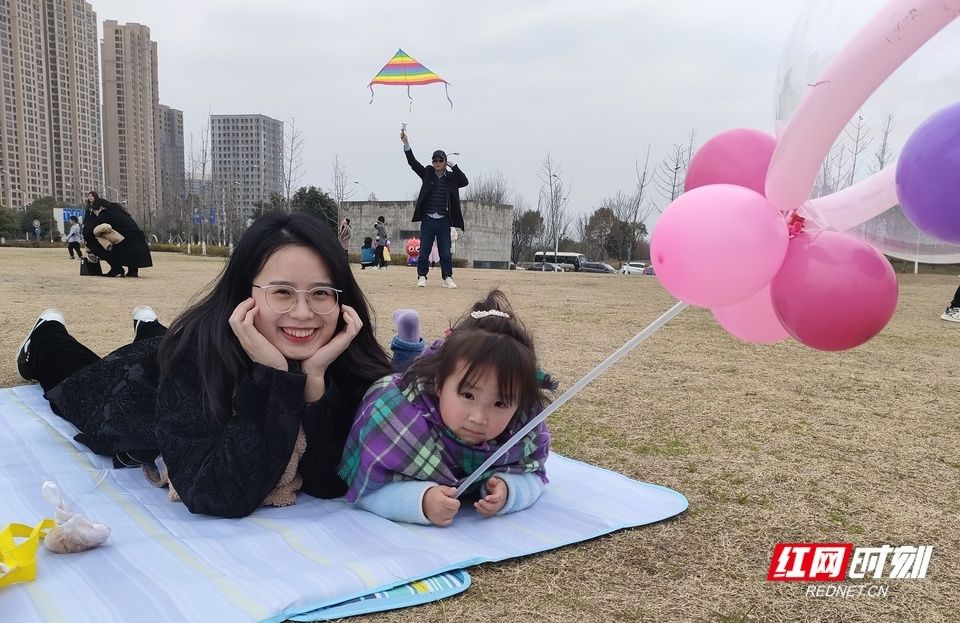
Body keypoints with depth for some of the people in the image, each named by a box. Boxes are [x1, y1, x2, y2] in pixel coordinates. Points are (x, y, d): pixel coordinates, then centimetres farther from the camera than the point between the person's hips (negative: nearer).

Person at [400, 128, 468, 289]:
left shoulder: (451, 177, 5)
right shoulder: (427, 173, 4)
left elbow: (465, 182, -9)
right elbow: (412, 162, -4)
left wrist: (453, 166, -10)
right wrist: (406, 143, -16)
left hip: (444, 221, 0)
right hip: (428, 219, 0)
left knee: (446, 252, 2)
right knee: (424, 251, 2)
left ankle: (447, 278, 8)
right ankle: (422, 277, 9)